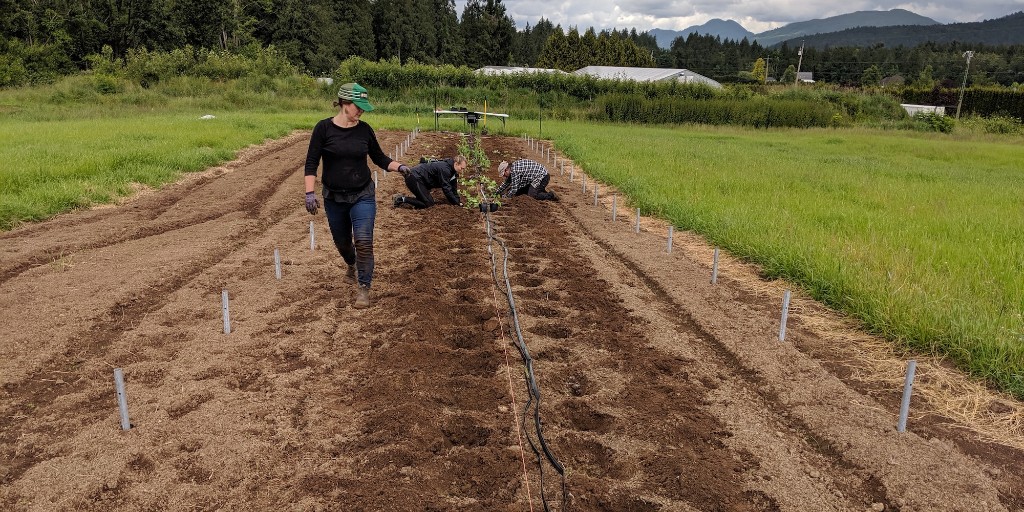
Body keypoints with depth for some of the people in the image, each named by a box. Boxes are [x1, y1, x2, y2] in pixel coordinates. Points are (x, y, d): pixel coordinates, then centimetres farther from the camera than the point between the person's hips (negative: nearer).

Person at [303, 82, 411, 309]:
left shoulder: (364, 129, -2)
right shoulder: (324, 128, -8)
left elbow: (380, 158, 8)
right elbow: (311, 163, -7)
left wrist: (400, 167, -10)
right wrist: (309, 192, -16)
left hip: (363, 195, 0)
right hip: (334, 197, 0)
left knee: (364, 240, -15)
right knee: (342, 241, 16)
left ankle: (364, 288, -4)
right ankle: (352, 266, 50)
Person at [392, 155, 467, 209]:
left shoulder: (452, 171, 9)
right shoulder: (445, 169, -22)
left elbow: (453, 188, 18)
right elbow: (446, 188, -21)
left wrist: (458, 201, 9)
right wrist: (457, 203, -15)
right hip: (414, 178, -11)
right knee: (428, 203, -14)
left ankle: (401, 197, 9)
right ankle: (402, 199, -12)